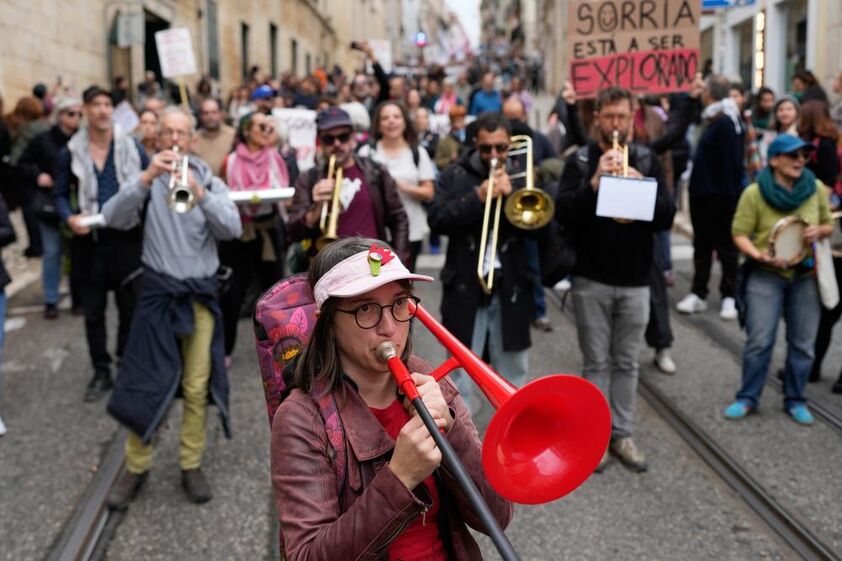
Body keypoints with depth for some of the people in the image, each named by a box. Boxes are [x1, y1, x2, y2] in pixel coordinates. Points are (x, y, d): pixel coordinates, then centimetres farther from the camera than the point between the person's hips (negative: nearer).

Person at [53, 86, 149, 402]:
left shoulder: (132, 148, 1)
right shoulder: (70, 153, 1)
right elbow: (60, 194, 5)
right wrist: (69, 218, -13)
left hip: (127, 239, 0)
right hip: (88, 242, 1)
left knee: (130, 307, 7)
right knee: (93, 311, 8)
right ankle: (101, 372, 20)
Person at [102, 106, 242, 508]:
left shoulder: (210, 180, 5)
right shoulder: (146, 181, 2)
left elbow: (232, 229, -11)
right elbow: (114, 218, -16)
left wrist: (199, 193, -25)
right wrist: (146, 178, -28)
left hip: (201, 293, 1)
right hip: (158, 292, -1)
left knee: (197, 387, 6)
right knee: (144, 383, 2)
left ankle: (191, 466, 19)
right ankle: (136, 467, 16)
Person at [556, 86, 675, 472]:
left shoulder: (647, 160, 5)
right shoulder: (580, 160, 0)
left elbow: (667, 217, -4)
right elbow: (563, 214, -12)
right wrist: (595, 182, -25)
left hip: (634, 280, 2)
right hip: (591, 279, -2)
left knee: (626, 362, 10)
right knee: (596, 362, 5)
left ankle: (622, 433, 19)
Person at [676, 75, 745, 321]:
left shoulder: (725, 123, -18)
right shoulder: (716, 121, 11)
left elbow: (731, 163, -20)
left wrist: (729, 194, -20)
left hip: (720, 197, -9)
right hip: (704, 195, 9)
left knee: (725, 247, 2)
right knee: (702, 245, 12)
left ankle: (729, 296, 11)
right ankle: (698, 293, 19)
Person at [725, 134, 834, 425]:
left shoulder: (816, 189, -1)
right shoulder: (755, 193, -10)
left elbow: (829, 225, 12)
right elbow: (740, 234, -10)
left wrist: (819, 231, -11)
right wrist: (759, 255, -26)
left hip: (806, 275, 3)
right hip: (766, 275, -3)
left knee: (803, 343, 8)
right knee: (759, 341, -3)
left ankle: (795, 400, 23)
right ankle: (747, 398, 12)